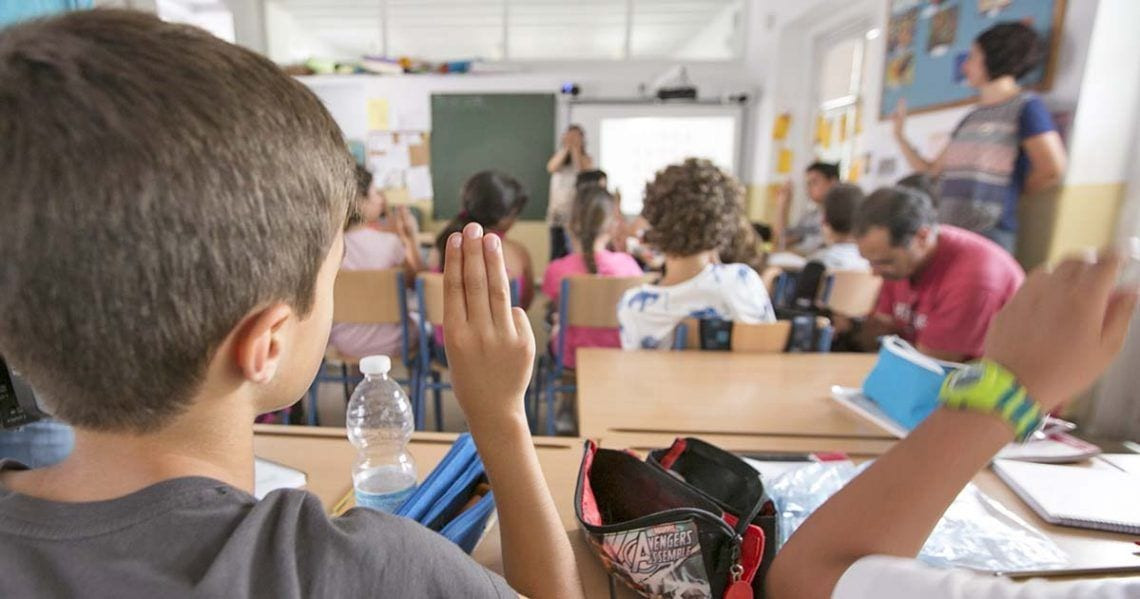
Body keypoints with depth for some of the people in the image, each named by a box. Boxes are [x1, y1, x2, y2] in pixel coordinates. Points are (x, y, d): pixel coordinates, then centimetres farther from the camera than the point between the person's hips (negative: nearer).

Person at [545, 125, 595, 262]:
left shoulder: (586, 159, 7)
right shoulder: (559, 157, 12)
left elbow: (583, 172, -15)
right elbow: (551, 168, -11)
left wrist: (575, 148, -10)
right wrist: (566, 147, -13)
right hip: (558, 212, 2)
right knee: (558, 253, -4)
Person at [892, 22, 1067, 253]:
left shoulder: (1025, 106, -1)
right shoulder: (970, 119, 20)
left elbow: (1052, 170, -9)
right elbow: (932, 173, 20)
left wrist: (1010, 190, 7)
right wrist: (900, 136, 19)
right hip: (945, 233, 7)